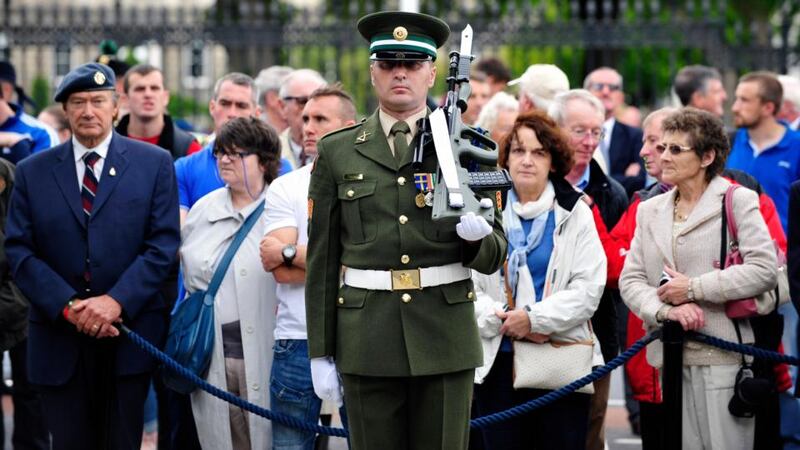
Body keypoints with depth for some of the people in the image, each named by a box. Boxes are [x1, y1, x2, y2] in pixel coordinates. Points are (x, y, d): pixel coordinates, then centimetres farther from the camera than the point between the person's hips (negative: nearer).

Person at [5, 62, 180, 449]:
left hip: (128, 336, -1)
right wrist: (68, 307, -13)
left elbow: (163, 243, -3)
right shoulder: (33, 172, 8)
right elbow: (19, 251, 1)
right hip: (59, 341, 1)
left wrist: (117, 301, -15)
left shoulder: (154, 164, 4)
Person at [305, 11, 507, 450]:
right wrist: (320, 352, 3)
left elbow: (492, 257, 7)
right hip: (367, 343, 0)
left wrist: (477, 235, -17)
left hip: (445, 340, 0)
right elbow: (321, 260, 6)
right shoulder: (337, 152, 6)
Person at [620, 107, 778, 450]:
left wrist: (694, 288, -12)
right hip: (672, 358, 5)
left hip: (723, 356, -5)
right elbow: (631, 279, 9)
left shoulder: (738, 200, 0)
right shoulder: (650, 210, 16)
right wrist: (665, 309, -12)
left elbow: (764, 270, -11)